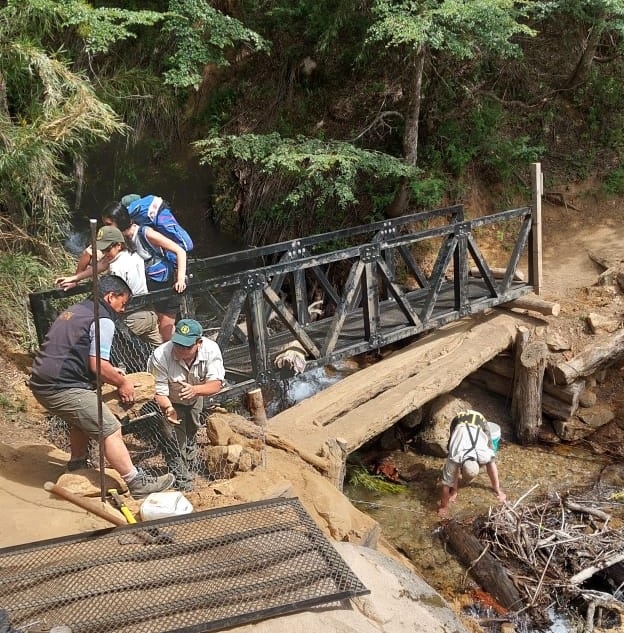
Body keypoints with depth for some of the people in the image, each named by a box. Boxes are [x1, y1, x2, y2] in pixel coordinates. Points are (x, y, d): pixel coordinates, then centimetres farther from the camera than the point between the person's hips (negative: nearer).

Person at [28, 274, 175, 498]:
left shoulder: (73, 311, 22)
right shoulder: (103, 320, -8)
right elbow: (98, 365, -16)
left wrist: (110, 372, 28)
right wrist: (122, 382, 1)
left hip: (41, 383, 10)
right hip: (63, 388, -10)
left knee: (82, 419, 31)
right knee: (110, 430, -6)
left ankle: (77, 465, 42)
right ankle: (137, 483, -5)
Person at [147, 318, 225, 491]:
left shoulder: (211, 349, -33)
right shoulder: (161, 356, -39)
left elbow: (216, 383, -33)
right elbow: (159, 391, -32)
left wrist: (195, 390, -53)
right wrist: (168, 409, -53)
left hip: (195, 399, 3)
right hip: (170, 401, -3)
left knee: (191, 435, 22)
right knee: (175, 440, -12)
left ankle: (188, 470, 47)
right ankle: (184, 486, 3)